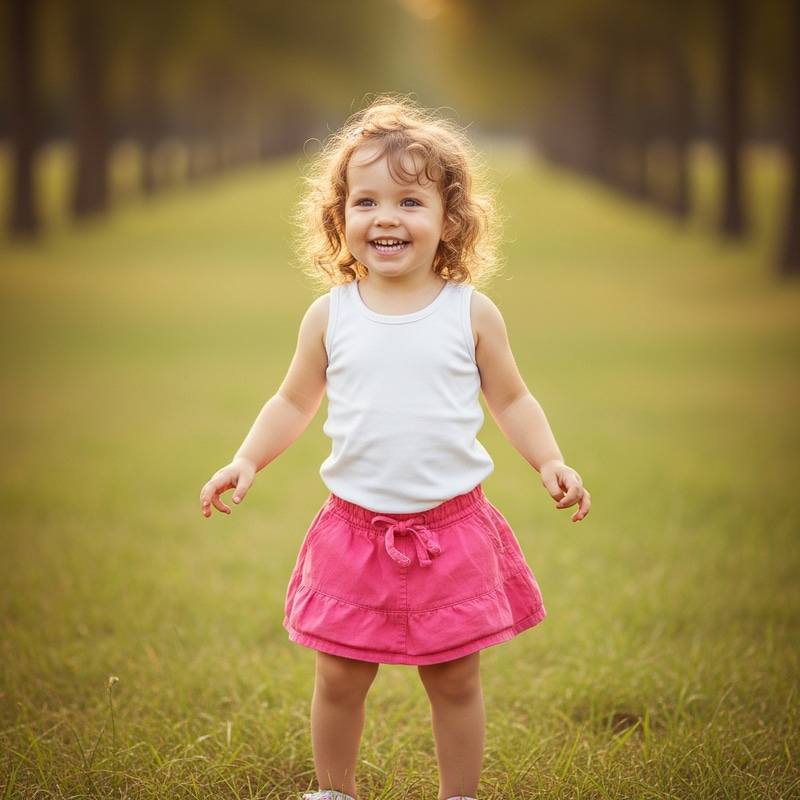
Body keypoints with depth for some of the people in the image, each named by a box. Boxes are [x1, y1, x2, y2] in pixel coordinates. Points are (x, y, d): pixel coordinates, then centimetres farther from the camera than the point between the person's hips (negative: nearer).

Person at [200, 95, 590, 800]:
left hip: (450, 527, -1)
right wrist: (246, 462, -1)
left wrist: (550, 463, -5)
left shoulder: (471, 313, -3)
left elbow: (510, 399, 7)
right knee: (339, 678, 9)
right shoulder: (331, 316, 0)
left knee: (455, 681, 8)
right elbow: (294, 403, 10)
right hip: (355, 528, 1)